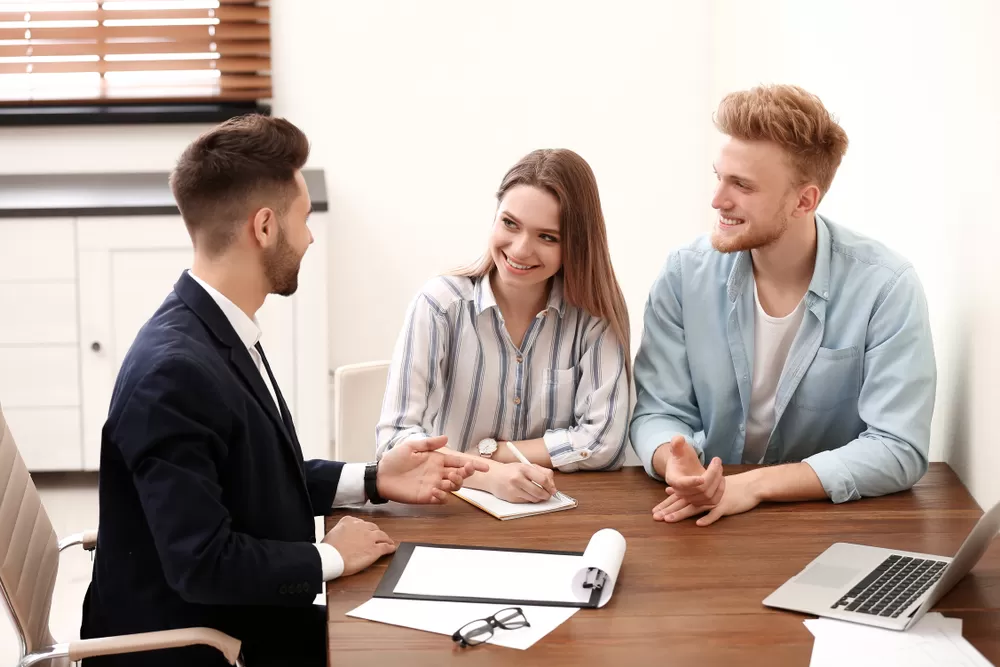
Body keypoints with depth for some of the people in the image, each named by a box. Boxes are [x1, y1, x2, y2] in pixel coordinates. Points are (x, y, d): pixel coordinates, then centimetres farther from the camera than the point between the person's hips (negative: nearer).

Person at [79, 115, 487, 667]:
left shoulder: (219, 332, 1)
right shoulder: (174, 370, -27)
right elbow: (203, 563, -27)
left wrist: (374, 481, 6)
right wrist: (331, 557, -14)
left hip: (238, 621, 8)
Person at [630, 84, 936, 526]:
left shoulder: (886, 289, -13)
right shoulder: (684, 276, -5)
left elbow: (898, 450, -17)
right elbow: (658, 411, -3)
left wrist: (755, 484, -26)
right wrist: (675, 465, -26)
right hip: (710, 516, 2)